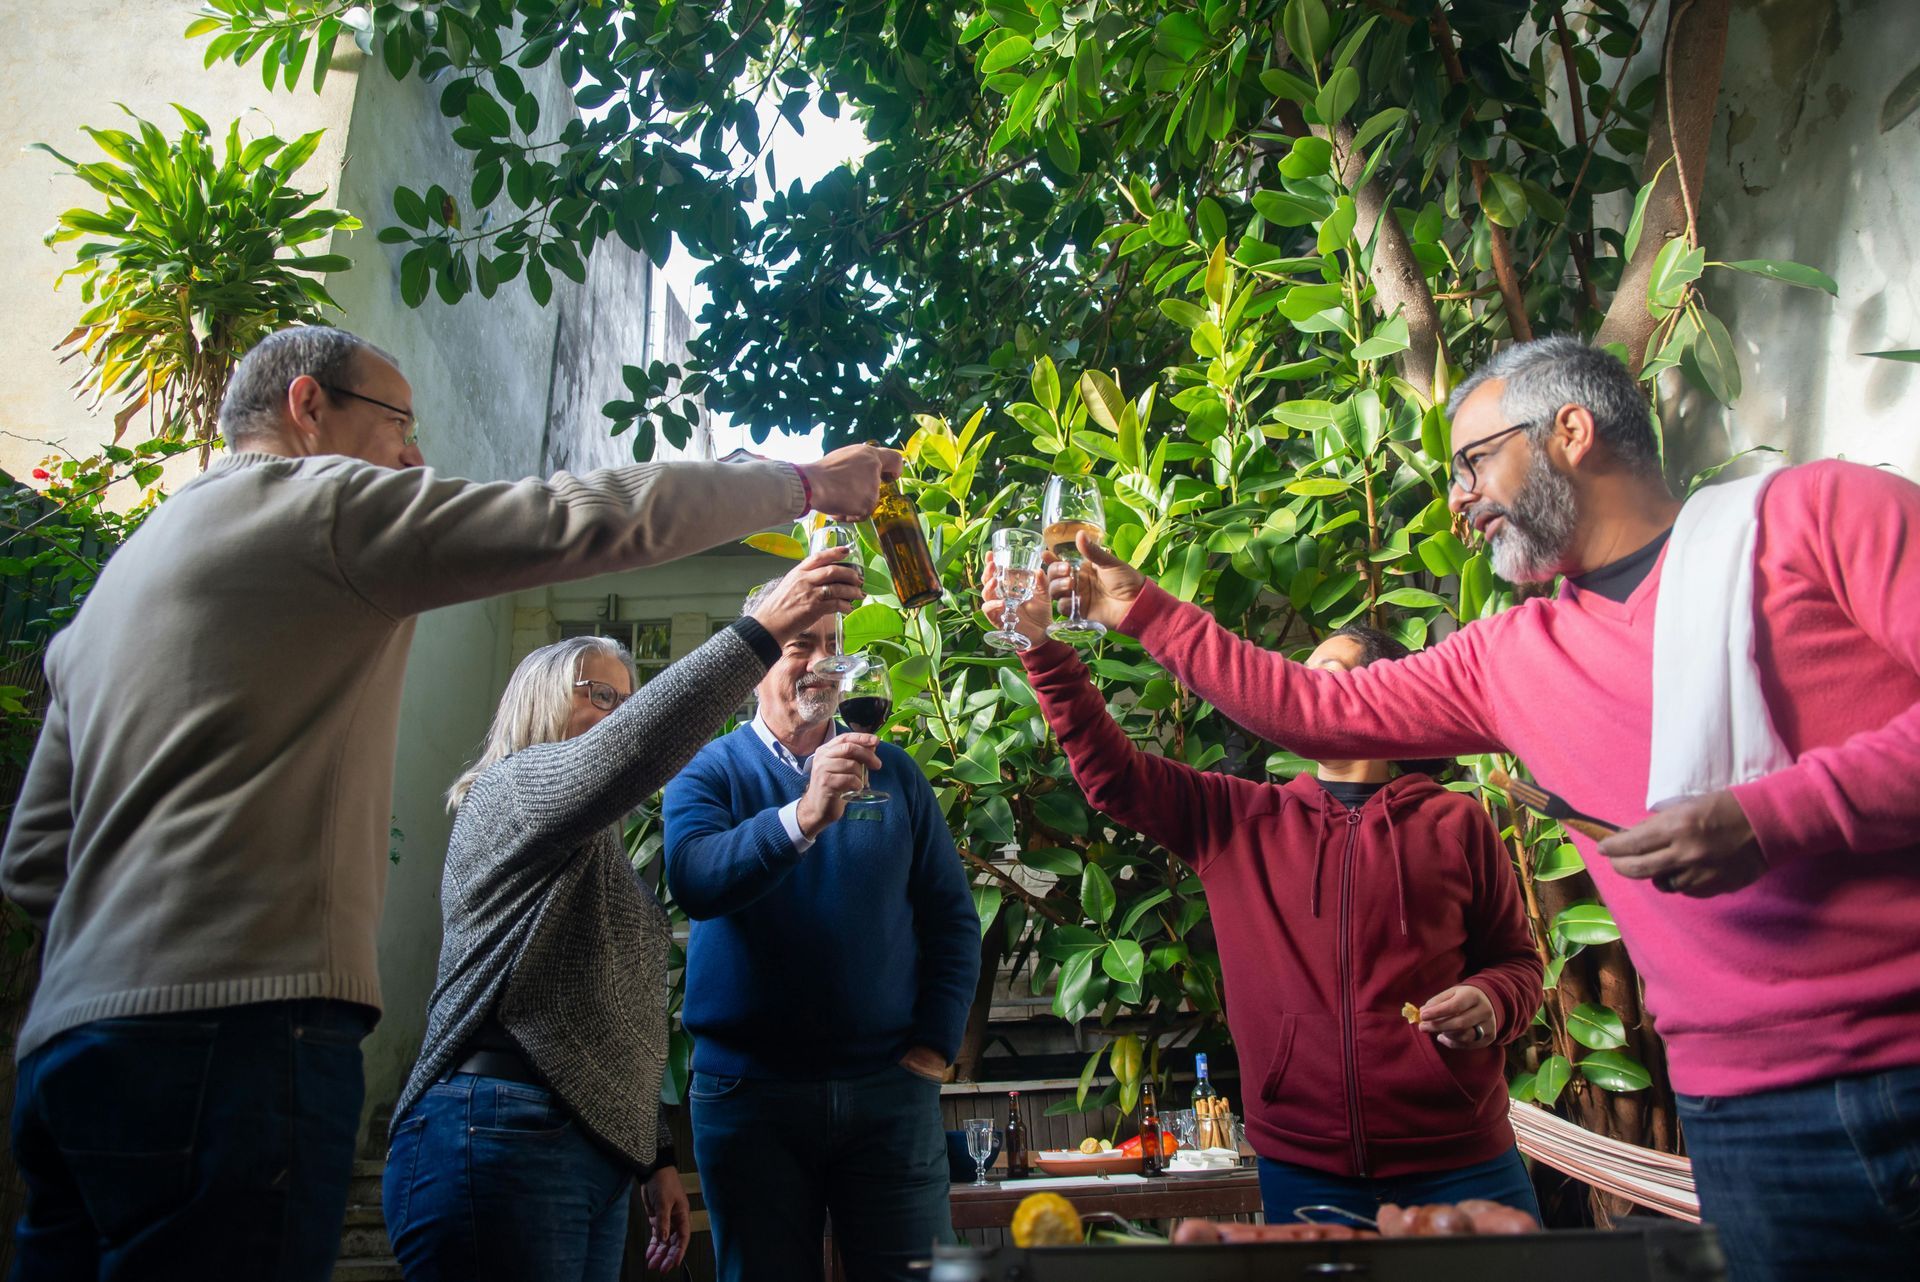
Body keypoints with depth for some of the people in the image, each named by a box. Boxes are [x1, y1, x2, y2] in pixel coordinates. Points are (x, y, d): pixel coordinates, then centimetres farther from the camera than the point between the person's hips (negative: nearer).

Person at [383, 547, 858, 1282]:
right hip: (499, 1138, -9)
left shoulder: (602, 854, 26)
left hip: (595, 1150, 9)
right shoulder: (515, 788, -2)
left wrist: (655, 1155, 18)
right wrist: (764, 629, -29)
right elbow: (631, 751, -25)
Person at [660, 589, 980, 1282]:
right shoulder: (708, 771, 0)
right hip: (748, 1088, -1)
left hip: (889, 1084, 1)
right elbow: (696, 881, -21)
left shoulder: (893, 770, 6)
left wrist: (935, 1043, -3)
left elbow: (952, 916, 7)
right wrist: (806, 814, -35)